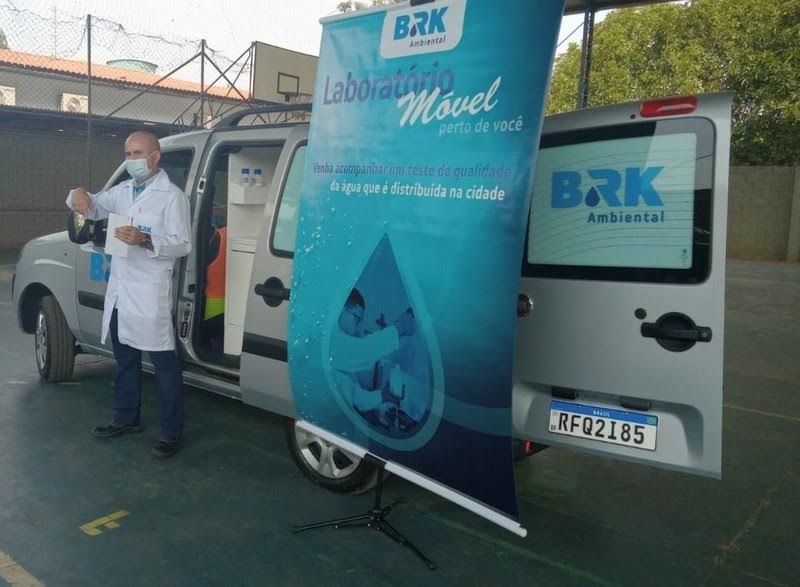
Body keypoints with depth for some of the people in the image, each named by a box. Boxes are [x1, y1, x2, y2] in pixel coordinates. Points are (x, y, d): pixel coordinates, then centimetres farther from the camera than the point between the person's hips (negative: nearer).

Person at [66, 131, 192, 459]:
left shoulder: (172, 196, -7)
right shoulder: (122, 191, 14)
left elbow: (183, 245, -12)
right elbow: (94, 208, 20)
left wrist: (145, 240, -27)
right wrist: (79, 196, -3)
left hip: (150, 294, -7)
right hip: (119, 290, 8)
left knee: (164, 364, -2)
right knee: (125, 360, 19)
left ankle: (171, 432, 7)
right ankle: (127, 418, 35)